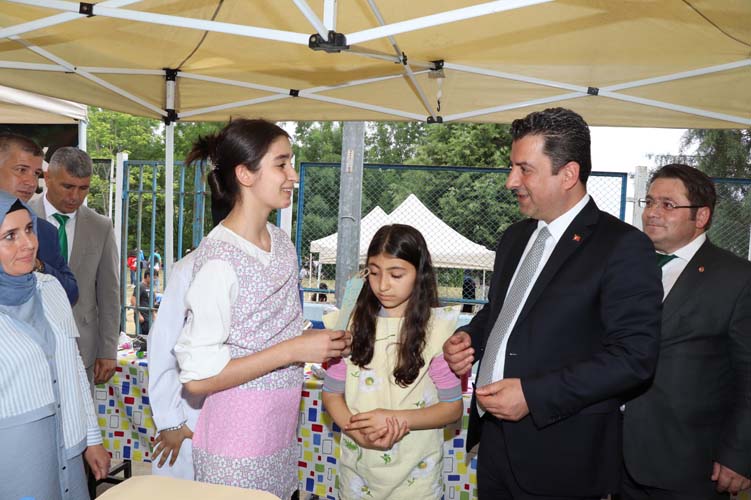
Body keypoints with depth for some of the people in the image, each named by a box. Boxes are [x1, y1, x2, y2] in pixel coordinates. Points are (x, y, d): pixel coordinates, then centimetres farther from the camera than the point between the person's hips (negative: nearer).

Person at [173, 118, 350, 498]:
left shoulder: (282, 242, 2)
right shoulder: (218, 260, -21)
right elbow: (197, 377, -21)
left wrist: (318, 341, -3)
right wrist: (294, 350, -22)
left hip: (281, 431, 7)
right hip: (237, 441, -7)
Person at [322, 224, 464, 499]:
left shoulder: (436, 327, -12)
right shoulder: (355, 322, -5)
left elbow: (453, 407, -7)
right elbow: (332, 393, -1)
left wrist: (397, 418, -21)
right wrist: (359, 433, -18)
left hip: (415, 471, -2)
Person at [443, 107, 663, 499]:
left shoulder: (623, 246, -13)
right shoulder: (515, 237, 10)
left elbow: (634, 354, -18)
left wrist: (533, 395, -21)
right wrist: (469, 337, 1)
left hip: (561, 455, -6)